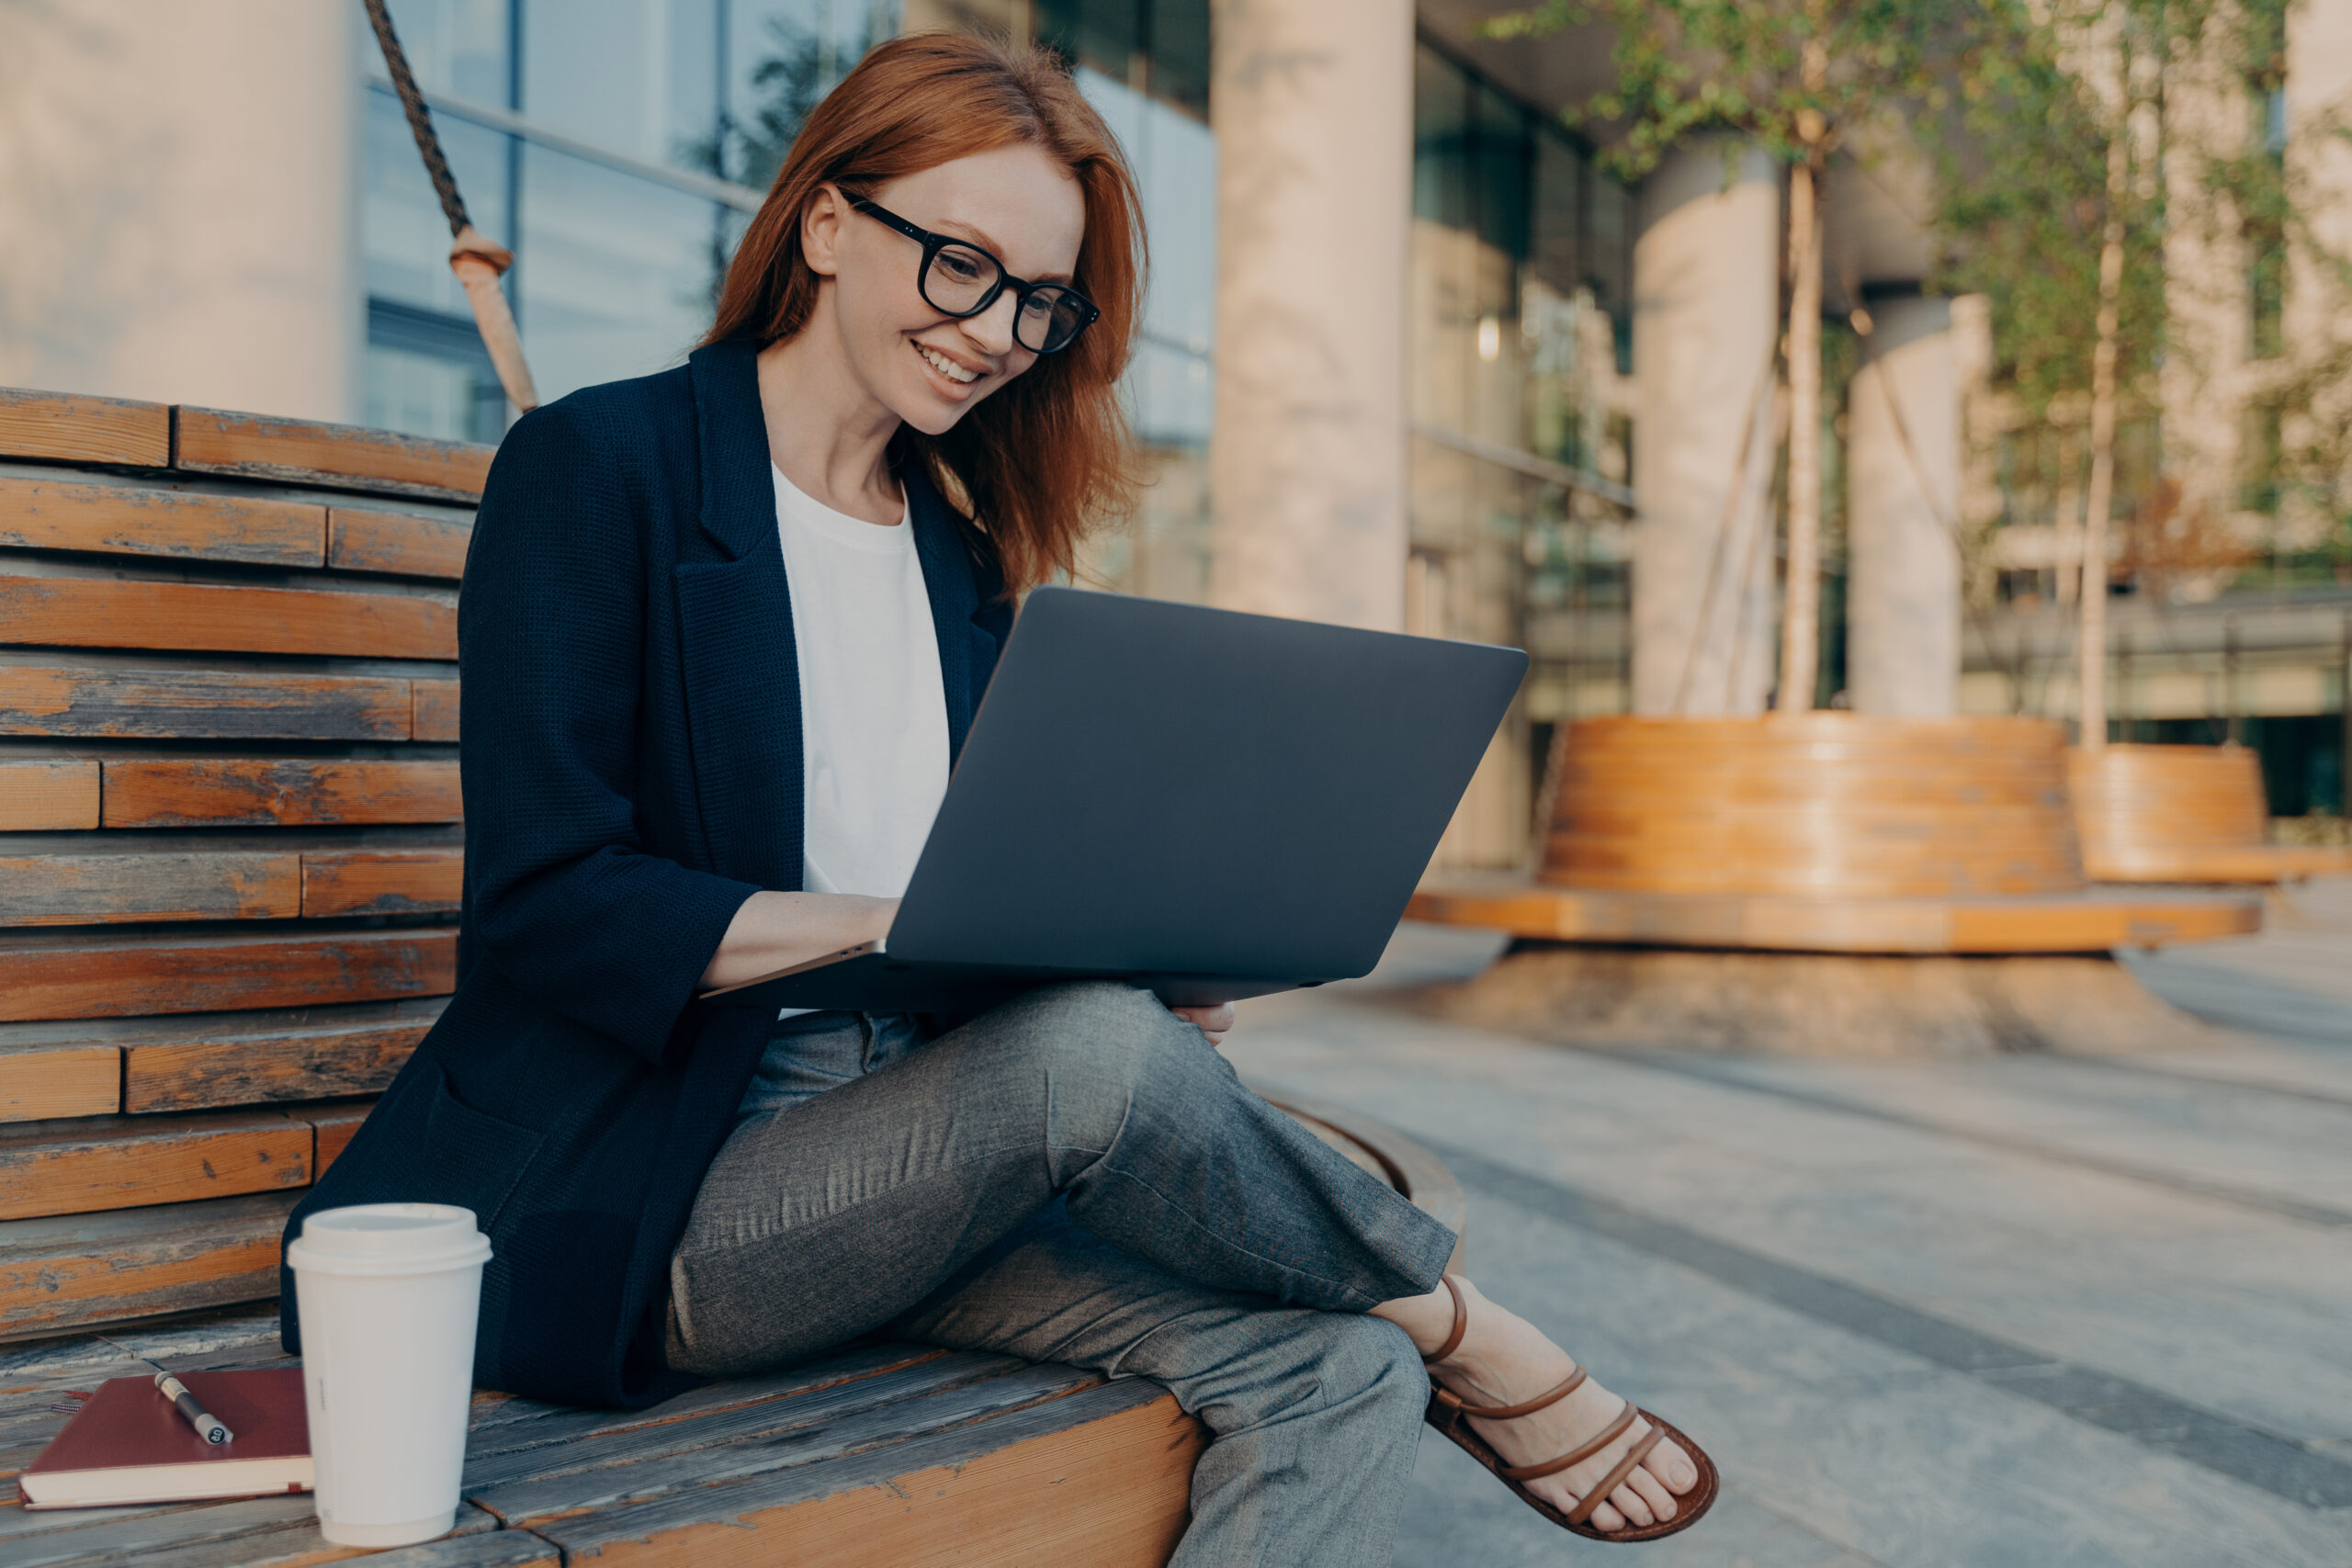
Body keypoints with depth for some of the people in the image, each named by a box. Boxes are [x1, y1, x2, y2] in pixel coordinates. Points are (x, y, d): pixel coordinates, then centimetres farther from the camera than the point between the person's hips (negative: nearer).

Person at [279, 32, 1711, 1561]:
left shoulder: (964, 546, 14)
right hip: (641, 1195, -5)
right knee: (1093, 1043, -32)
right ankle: (1455, 1324, -7)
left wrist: (1125, 950, -11)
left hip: (911, 1161, 6)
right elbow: (545, 900, -12)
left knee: (1337, 1374, -20)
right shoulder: (596, 468, -3)